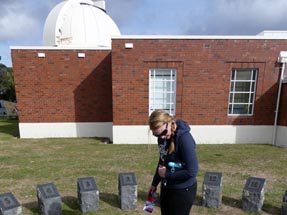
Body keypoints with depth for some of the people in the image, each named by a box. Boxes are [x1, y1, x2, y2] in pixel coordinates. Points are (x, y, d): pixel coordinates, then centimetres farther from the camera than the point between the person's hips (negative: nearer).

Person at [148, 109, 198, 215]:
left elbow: (192, 171, -25)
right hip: (166, 188, 7)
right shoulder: (162, 137, -5)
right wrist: (155, 183, 14)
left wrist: (166, 174, -16)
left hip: (183, 191, -6)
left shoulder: (185, 139, -26)